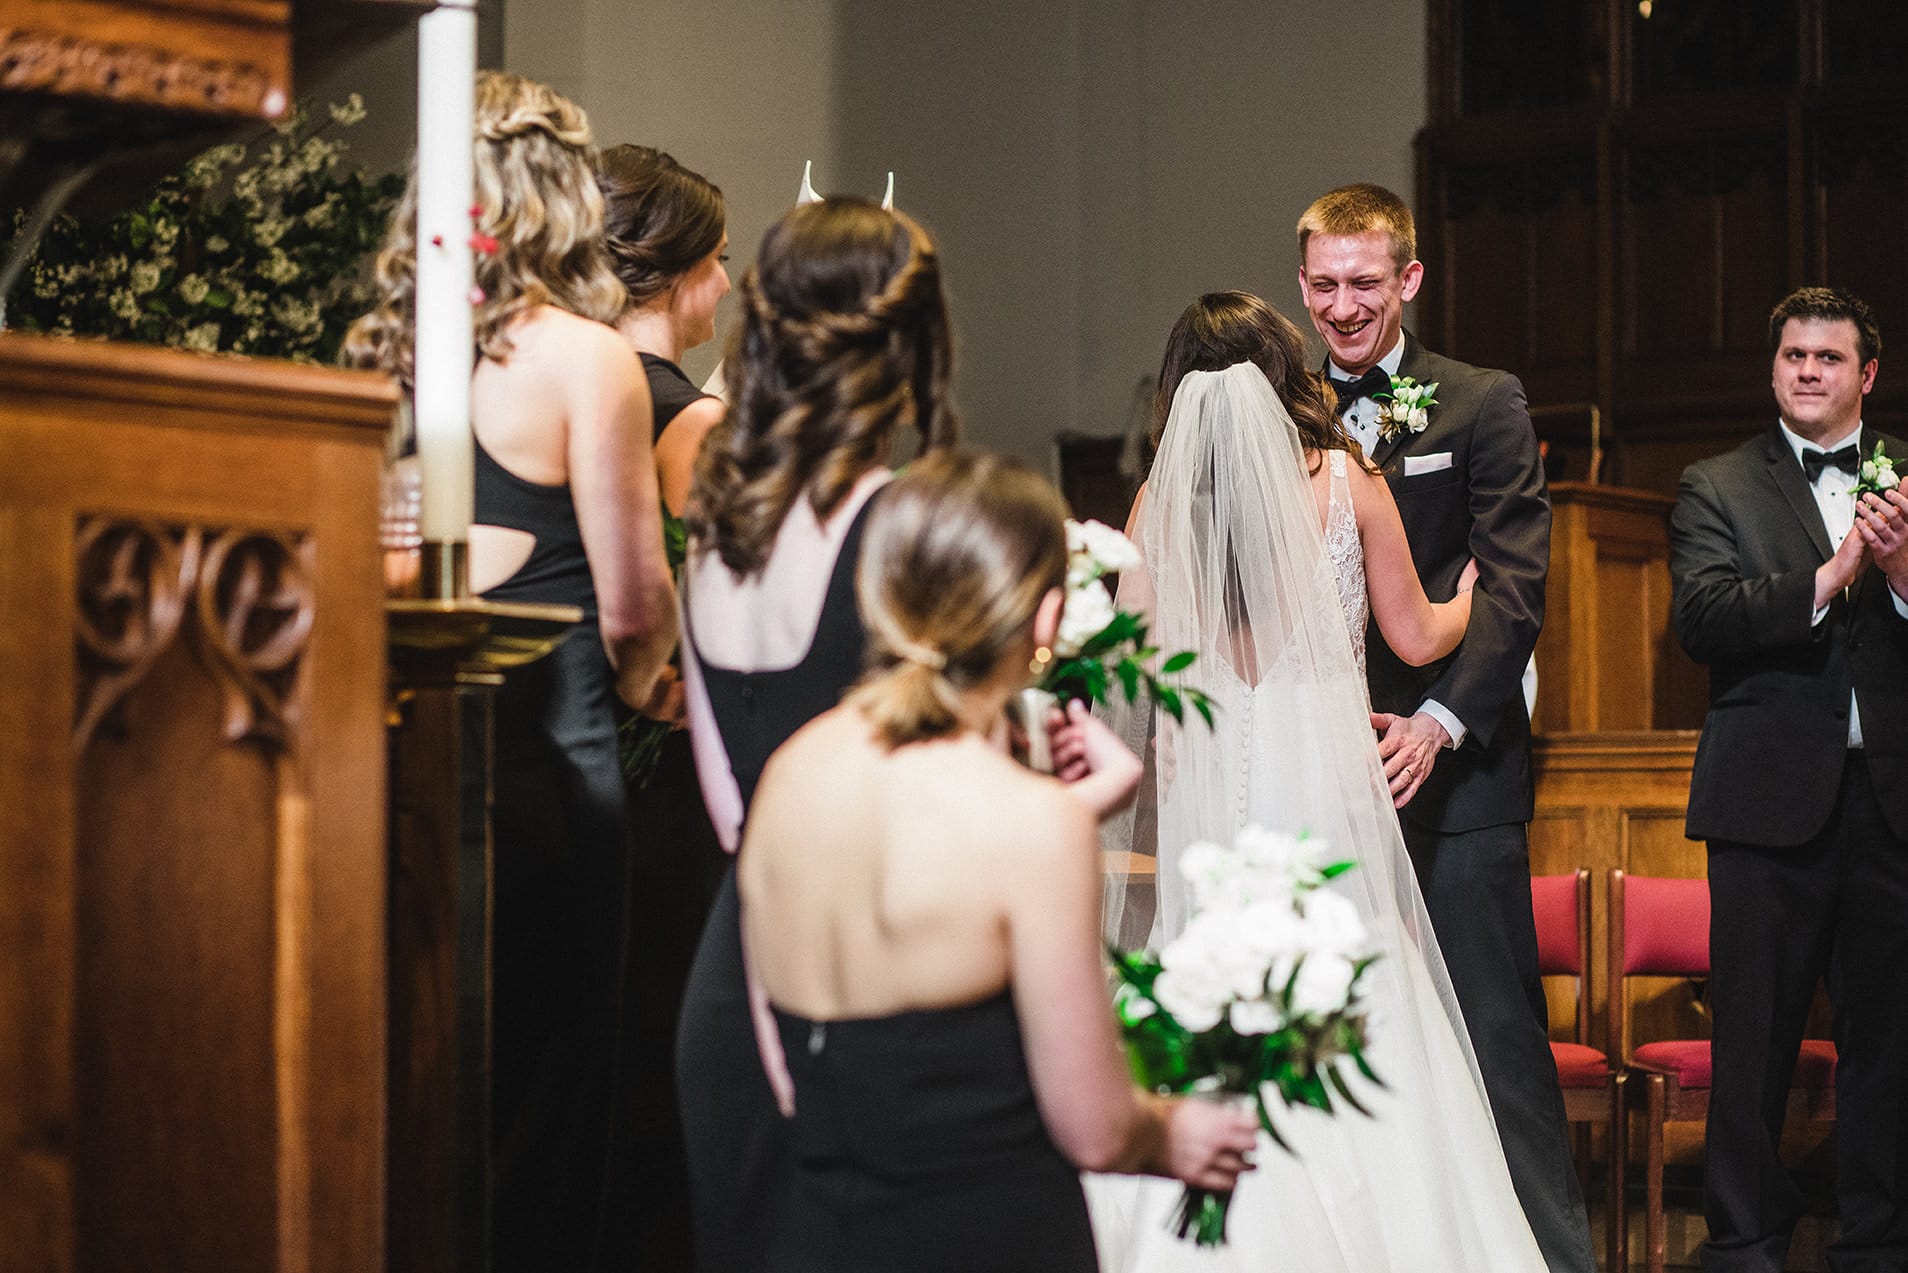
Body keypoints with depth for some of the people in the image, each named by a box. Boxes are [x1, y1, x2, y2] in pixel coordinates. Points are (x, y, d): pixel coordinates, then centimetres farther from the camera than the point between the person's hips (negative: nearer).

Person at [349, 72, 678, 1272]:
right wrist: (634, 680, 12)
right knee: (542, 1077, 4)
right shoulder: (584, 359, -9)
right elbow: (634, 600, -10)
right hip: (544, 755, -5)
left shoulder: (386, 350, 5)